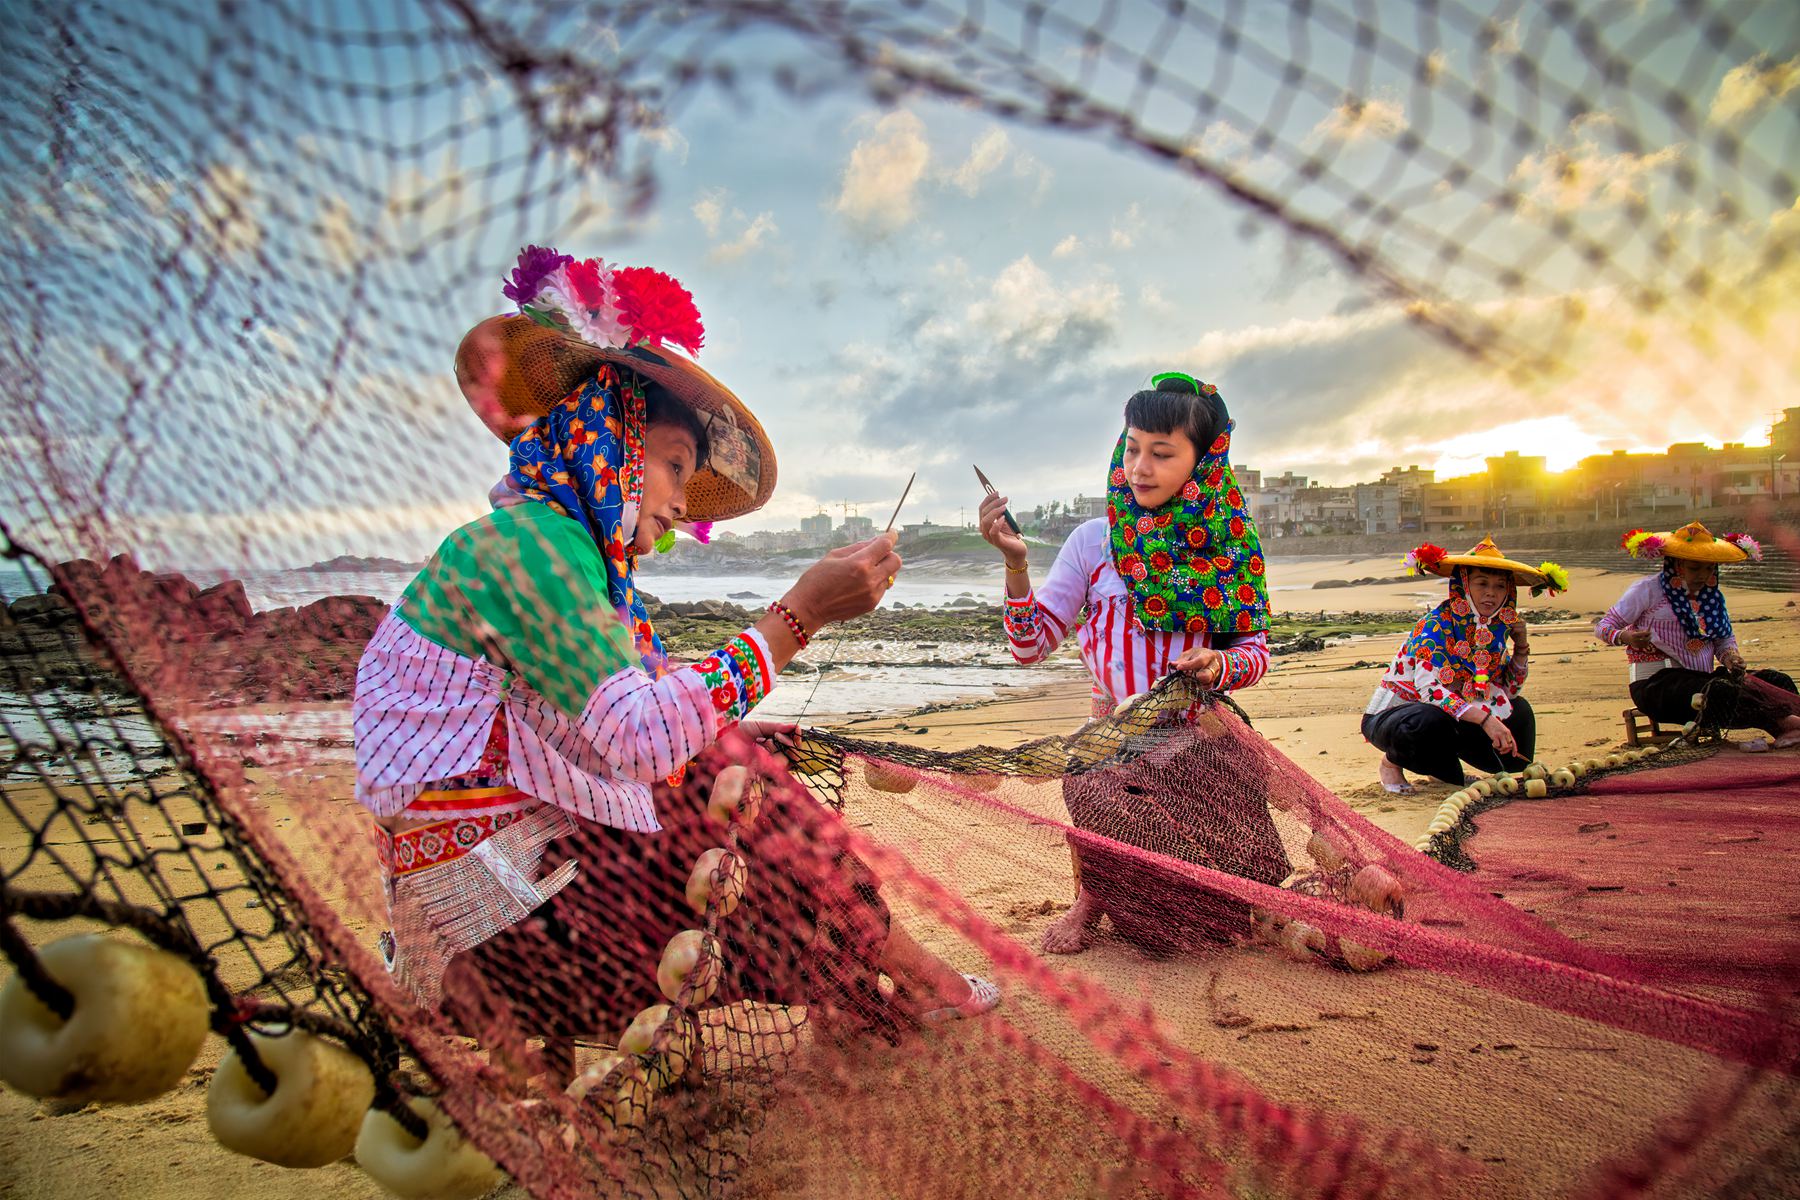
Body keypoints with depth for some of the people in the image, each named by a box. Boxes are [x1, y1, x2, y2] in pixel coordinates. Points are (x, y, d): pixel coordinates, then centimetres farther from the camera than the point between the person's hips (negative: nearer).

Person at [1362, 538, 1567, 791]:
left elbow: (1509, 690, 8)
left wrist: (1521, 647, -7)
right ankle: (1393, 761, -5)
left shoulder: (1497, 627, -1)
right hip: (1389, 716, -7)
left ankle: (1443, 766, 9)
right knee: (1430, 721, -38)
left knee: (1518, 710, -3)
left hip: (1445, 715, 7)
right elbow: (1428, 687, -35)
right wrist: (1485, 718, -42)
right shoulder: (1436, 625, -22)